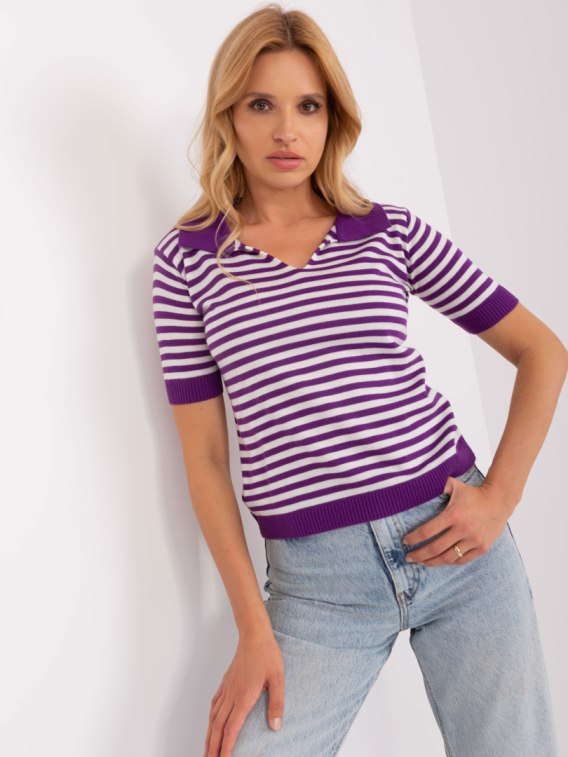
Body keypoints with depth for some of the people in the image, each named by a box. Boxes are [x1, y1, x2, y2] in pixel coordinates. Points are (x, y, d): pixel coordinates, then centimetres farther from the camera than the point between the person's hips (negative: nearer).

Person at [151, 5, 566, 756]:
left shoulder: (391, 232, 3)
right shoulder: (187, 260, 1)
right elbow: (205, 457, 0)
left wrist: (501, 496, -4)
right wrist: (254, 629, -3)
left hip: (455, 540, 1)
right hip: (316, 580, -1)